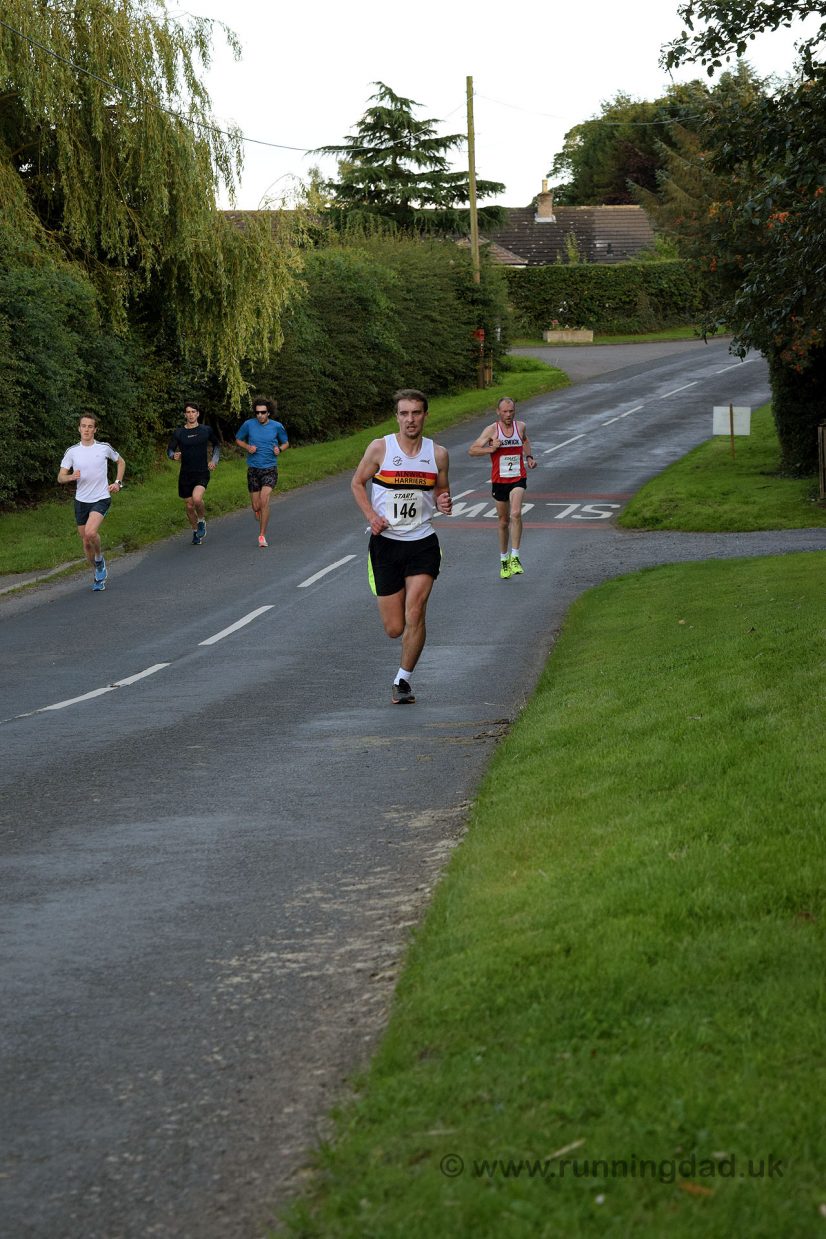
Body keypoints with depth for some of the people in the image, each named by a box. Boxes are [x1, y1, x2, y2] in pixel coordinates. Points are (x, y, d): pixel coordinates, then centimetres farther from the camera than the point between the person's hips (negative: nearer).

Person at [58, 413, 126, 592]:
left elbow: (121, 462, 16)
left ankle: (99, 559, 2)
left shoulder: (105, 448, -2)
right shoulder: (72, 451, 0)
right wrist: (71, 477, -23)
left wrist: (117, 482, 4)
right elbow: (60, 477, -1)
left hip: (101, 498, -3)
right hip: (81, 501, 3)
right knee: (86, 543, 7)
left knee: (90, 532, -27)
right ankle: (98, 575, 27)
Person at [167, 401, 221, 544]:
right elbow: (169, 450, 8)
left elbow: (217, 444, 19)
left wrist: (214, 460, 6)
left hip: (202, 473, -2)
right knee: (190, 506, 6)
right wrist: (174, 456, -15)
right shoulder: (178, 433, 1)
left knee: (197, 498, -26)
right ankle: (196, 531, 29)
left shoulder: (206, 430, 2)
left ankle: (202, 521, 3)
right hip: (185, 474, 2)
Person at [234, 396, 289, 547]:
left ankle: (262, 535, -13)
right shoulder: (249, 424, -4)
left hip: (270, 469, -2)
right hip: (253, 470, 2)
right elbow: (238, 439, 12)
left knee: (264, 500, -21)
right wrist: (247, 447, -8)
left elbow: (286, 443, 12)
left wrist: (279, 449, -10)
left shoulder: (277, 426, -4)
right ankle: (260, 512, 44)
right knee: (256, 506, 5)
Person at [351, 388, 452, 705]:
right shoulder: (380, 448, -5)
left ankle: (403, 681, 1)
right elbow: (357, 483, 7)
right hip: (385, 541, -1)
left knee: (414, 614, -16)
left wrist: (444, 504, -8)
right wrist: (371, 515, -9)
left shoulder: (437, 454, 2)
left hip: (422, 542, 1)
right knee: (394, 628, 0)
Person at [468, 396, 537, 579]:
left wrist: (529, 457, 13)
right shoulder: (492, 430, -7)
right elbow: (471, 450, -10)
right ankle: (504, 560, 28)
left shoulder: (521, 426, 3)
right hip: (499, 481, 0)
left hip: (518, 479, 0)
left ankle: (515, 557, -22)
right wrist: (491, 449, -24)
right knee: (503, 522, 10)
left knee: (516, 514, -23)